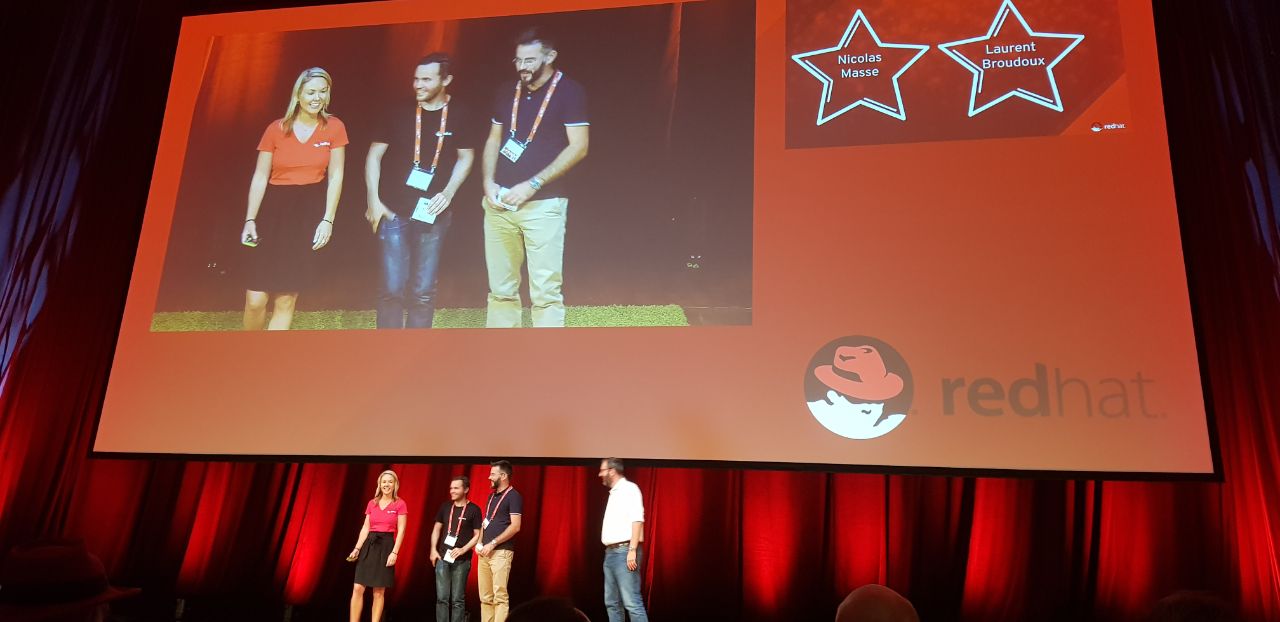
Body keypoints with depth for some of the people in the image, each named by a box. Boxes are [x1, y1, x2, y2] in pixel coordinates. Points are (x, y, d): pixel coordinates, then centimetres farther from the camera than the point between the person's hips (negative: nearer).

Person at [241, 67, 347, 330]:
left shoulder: (334, 128, 0)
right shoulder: (276, 129, 0)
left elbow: (336, 176, 1)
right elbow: (260, 177, 2)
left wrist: (328, 220, -5)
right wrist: (250, 220, -3)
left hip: (309, 211, 0)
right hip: (274, 209, 0)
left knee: (286, 299, 3)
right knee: (255, 299, -4)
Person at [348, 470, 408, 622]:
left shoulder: (400, 504, -2)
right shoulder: (372, 503, 10)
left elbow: (401, 531, -6)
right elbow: (365, 528, 11)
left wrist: (394, 552, -14)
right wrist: (357, 548, 1)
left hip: (386, 546, -3)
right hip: (369, 545, 4)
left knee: (379, 592, 1)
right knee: (358, 588, -4)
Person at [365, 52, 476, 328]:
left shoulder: (459, 115, 0)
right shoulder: (398, 113, -1)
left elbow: (466, 157, 10)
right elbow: (374, 156, 4)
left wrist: (448, 193, -5)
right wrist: (374, 201, -3)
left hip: (433, 213, 1)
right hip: (394, 212, -1)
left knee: (423, 291, 6)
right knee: (392, 287, -3)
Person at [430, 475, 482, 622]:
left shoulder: (474, 509, -4)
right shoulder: (445, 506, 7)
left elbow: (478, 535, -4)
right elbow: (437, 529, 13)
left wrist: (463, 550, -15)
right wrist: (433, 549, 2)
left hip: (462, 560, -3)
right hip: (442, 557, 3)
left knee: (457, 599, 3)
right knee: (442, 597, 4)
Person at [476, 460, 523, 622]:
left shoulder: (513, 496, -6)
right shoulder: (491, 496, 18)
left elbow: (515, 527, -14)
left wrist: (493, 543, -15)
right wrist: (479, 543, 6)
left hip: (501, 552, -8)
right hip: (485, 552, 8)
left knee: (500, 596, -10)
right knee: (485, 596, 7)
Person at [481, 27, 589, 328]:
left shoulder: (569, 91, -3)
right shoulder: (507, 92, 13)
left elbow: (578, 147, -9)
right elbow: (493, 141, 19)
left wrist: (533, 185, -14)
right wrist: (488, 183, 1)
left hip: (543, 203, -5)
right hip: (499, 202, 5)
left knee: (545, 291, -6)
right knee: (501, 289, 9)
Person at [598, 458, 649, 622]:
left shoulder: (629, 489, -7)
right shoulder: (614, 492, 19)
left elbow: (637, 520, -17)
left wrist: (632, 550, -24)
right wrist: (609, 551, 11)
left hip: (624, 551, -9)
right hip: (611, 552, 9)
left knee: (631, 601, -12)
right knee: (612, 602, 11)